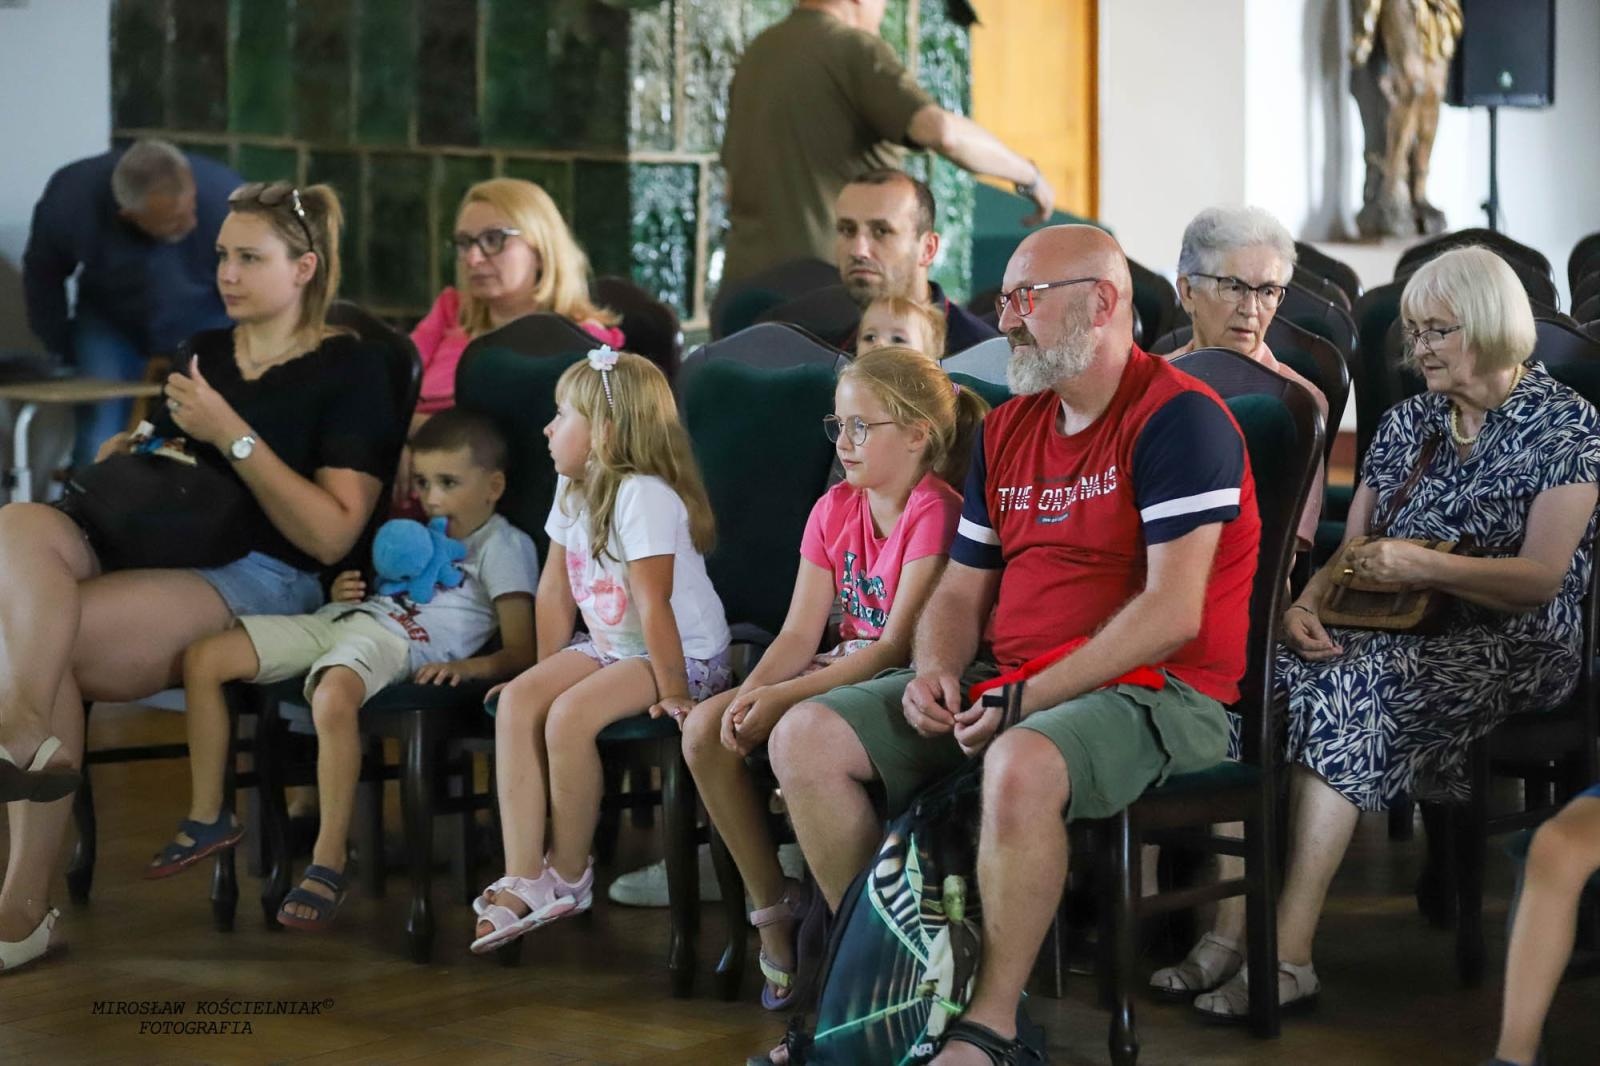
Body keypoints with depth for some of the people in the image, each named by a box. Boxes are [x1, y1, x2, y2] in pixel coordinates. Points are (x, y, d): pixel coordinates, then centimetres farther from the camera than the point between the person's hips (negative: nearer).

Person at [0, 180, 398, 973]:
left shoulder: (351, 369, 1)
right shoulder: (203, 353, 21)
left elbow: (331, 536, -8)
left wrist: (232, 436, -13)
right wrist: (121, 463, 9)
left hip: (262, 582, -6)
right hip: (154, 555, 6)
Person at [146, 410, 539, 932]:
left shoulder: (502, 546, 5)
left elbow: (520, 652, -4)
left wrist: (468, 666, -23)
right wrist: (344, 590, 16)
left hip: (400, 639, -9)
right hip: (343, 617, 9)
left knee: (333, 694, -43)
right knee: (202, 658, -1)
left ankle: (329, 864, -38)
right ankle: (208, 817, 7)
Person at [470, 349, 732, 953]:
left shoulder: (643, 496, -23)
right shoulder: (574, 489, 6)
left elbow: (653, 606, -25)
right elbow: (555, 592, 9)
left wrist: (673, 693, -25)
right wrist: (548, 674, 9)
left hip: (686, 654, -9)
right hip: (609, 646, 9)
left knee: (569, 716, -29)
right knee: (517, 702, -14)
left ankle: (569, 875, -9)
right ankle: (524, 879, -17)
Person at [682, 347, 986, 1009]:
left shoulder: (936, 512, -14)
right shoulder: (835, 509, 10)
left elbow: (896, 644, -19)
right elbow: (801, 632, 5)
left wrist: (783, 698, -23)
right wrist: (750, 694, -15)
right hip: (843, 673, 8)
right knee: (704, 729, -12)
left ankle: (829, 911, -11)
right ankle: (772, 905, -3)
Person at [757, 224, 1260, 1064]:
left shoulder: (1177, 418, -10)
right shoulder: (1006, 431, 15)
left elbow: (1173, 611, -19)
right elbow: (962, 590, 18)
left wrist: (1029, 697, -21)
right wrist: (935, 673, -5)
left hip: (1153, 690, -8)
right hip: (1000, 682, 8)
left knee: (1019, 767, -40)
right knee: (806, 737, -6)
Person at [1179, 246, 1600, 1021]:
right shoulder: (1407, 422, 18)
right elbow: (1353, 548, 15)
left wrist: (1423, 566, -21)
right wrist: (1307, 601, -7)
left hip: (1511, 647, -6)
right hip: (1401, 633, 6)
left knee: (1350, 688, -35)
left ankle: (1288, 952, -38)